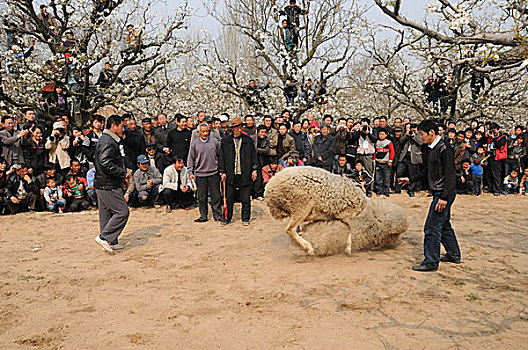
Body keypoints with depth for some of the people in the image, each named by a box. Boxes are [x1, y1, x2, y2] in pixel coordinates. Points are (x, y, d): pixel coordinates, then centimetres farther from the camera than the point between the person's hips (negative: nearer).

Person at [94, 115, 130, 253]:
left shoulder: (106, 139, 19)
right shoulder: (108, 142, -15)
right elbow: (106, 163, -26)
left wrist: (121, 175, 15)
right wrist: (123, 174, -18)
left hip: (103, 185, 11)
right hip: (108, 186, -11)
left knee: (107, 213, 13)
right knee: (122, 211, -8)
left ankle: (112, 242, 21)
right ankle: (104, 237, -5)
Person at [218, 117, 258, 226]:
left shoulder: (248, 140, 6)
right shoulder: (225, 141, 6)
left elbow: (253, 155, 8)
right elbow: (221, 157, 7)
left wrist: (254, 169, 2)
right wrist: (222, 171, 2)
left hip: (245, 174, 0)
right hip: (230, 174, 0)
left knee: (245, 198, 5)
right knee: (229, 198, 6)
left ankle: (245, 218, 17)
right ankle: (227, 218, 19)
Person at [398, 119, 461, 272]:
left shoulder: (444, 149, -16)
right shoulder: (434, 149, 14)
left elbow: (450, 175, -21)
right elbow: (429, 173, 24)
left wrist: (444, 197, -24)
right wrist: (410, 179, 24)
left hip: (444, 193, -10)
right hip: (439, 193, 10)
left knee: (432, 227, -8)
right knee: (444, 225, 19)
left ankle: (431, 262, -1)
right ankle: (453, 254, 33)